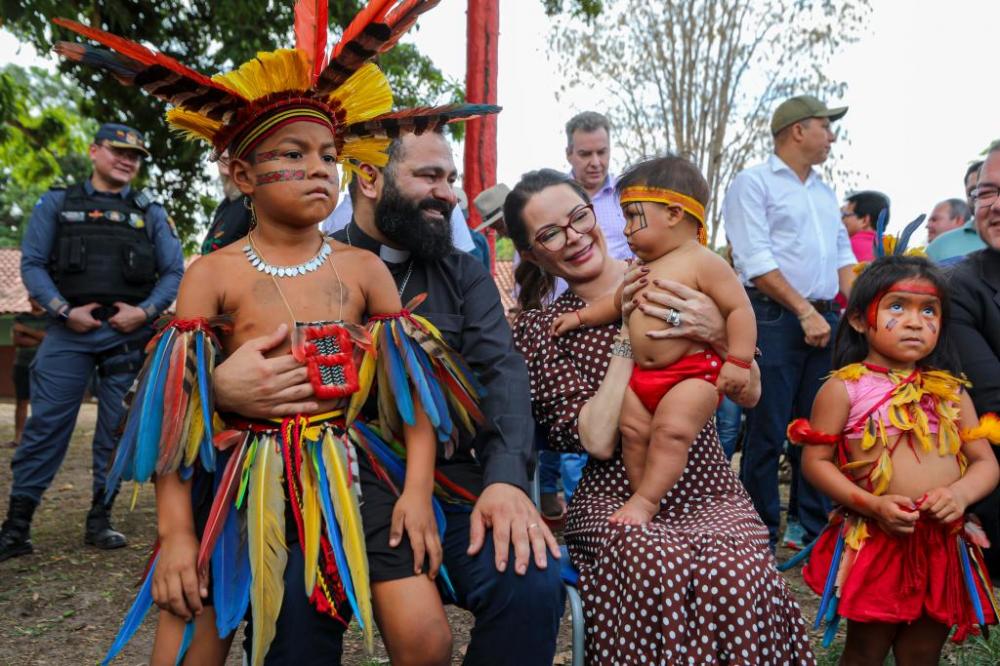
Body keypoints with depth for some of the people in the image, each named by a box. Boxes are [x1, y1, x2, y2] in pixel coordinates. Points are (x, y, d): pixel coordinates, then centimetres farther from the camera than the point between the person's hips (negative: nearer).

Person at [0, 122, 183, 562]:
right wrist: (64, 310, -8)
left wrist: (146, 311, -7)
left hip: (128, 334, 1)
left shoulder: (150, 213, 13)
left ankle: (100, 521, 14)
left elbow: (174, 272, 8)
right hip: (70, 332, -1)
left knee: (116, 431, 4)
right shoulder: (57, 204, 11)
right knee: (46, 425, -3)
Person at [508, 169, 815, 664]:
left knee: (735, 571, -29)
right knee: (657, 566, -32)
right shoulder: (538, 330, 3)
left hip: (709, 495, 2)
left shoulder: (673, 282, 6)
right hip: (615, 503, -1)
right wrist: (626, 337, -11)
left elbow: (750, 394, 1)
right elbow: (597, 439, -11)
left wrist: (718, 335, -18)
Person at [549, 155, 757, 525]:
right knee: (633, 430, 1)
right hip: (641, 374, 8)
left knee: (671, 429, -23)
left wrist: (738, 362, -20)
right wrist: (581, 316, 24)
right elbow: (617, 302, 31)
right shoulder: (644, 269, 15)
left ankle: (644, 501, -16)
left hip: (693, 373, -8)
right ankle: (645, 502, 11)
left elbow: (739, 308, -14)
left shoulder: (702, 262, -10)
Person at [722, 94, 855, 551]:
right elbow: (757, 260, -12)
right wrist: (805, 312, -15)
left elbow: (842, 255, 20)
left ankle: (813, 529, 23)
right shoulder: (753, 183, -2)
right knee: (767, 433, -3)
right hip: (774, 319, -7)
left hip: (823, 319, 7)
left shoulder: (824, 192, 21)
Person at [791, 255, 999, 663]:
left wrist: (959, 494, -14)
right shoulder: (844, 388, -7)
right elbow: (815, 461, -8)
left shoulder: (951, 392, 7)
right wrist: (873, 504, -19)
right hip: (875, 544, -4)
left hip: (945, 547, 4)